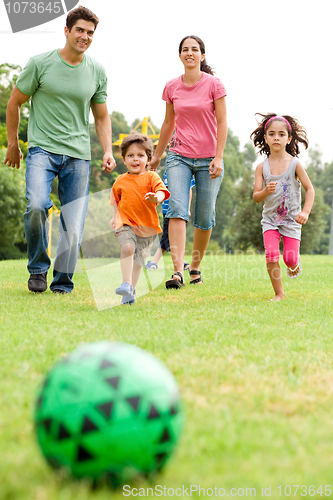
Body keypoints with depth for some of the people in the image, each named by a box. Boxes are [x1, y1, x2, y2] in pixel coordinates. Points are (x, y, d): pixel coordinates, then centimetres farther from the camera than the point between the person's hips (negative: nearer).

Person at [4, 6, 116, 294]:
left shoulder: (97, 71, 8)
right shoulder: (40, 63, -2)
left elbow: (101, 117, 18)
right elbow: (14, 104, 8)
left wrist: (108, 151, 5)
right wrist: (13, 144, 11)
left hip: (78, 155, 3)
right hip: (42, 149, -3)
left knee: (74, 227, -2)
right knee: (37, 205, -26)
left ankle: (62, 283, 16)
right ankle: (38, 267, -3)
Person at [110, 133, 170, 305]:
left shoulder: (151, 177, -1)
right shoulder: (120, 181, 6)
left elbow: (161, 191, -16)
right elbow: (115, 199, 22)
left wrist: (156, 198, -38)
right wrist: (115, 217, 14)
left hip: (146, 226, 0)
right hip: (126, 223, 0)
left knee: (138, 259, 10)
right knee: (127, 247, -27)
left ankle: (131, 291, 25)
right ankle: (127, 284, -27)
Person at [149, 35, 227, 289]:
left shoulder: (214, 84, -3)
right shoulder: (172, 87, 5)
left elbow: (222, 123, -3)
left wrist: (218, 157, -11)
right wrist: (157, 155, 22)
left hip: (208, 159, -1)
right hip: (179, 156, 2)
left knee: (204, 218, 3)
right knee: (177, 209, -16)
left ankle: (195, 268, 21)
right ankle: (178, 271, -22)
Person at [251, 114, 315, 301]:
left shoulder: (295, 164, -7)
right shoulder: (262, 167, -3)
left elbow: (310, 189, -6)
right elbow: (256, 197, -3)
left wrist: (305, 212, -19)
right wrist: (266, 191, -25)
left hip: (291, 218, -1)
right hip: (270, 218, 1)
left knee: (290, 258, -6)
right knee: (271, 255, -15)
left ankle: (295, 264, 34)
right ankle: (279, 293, 2)